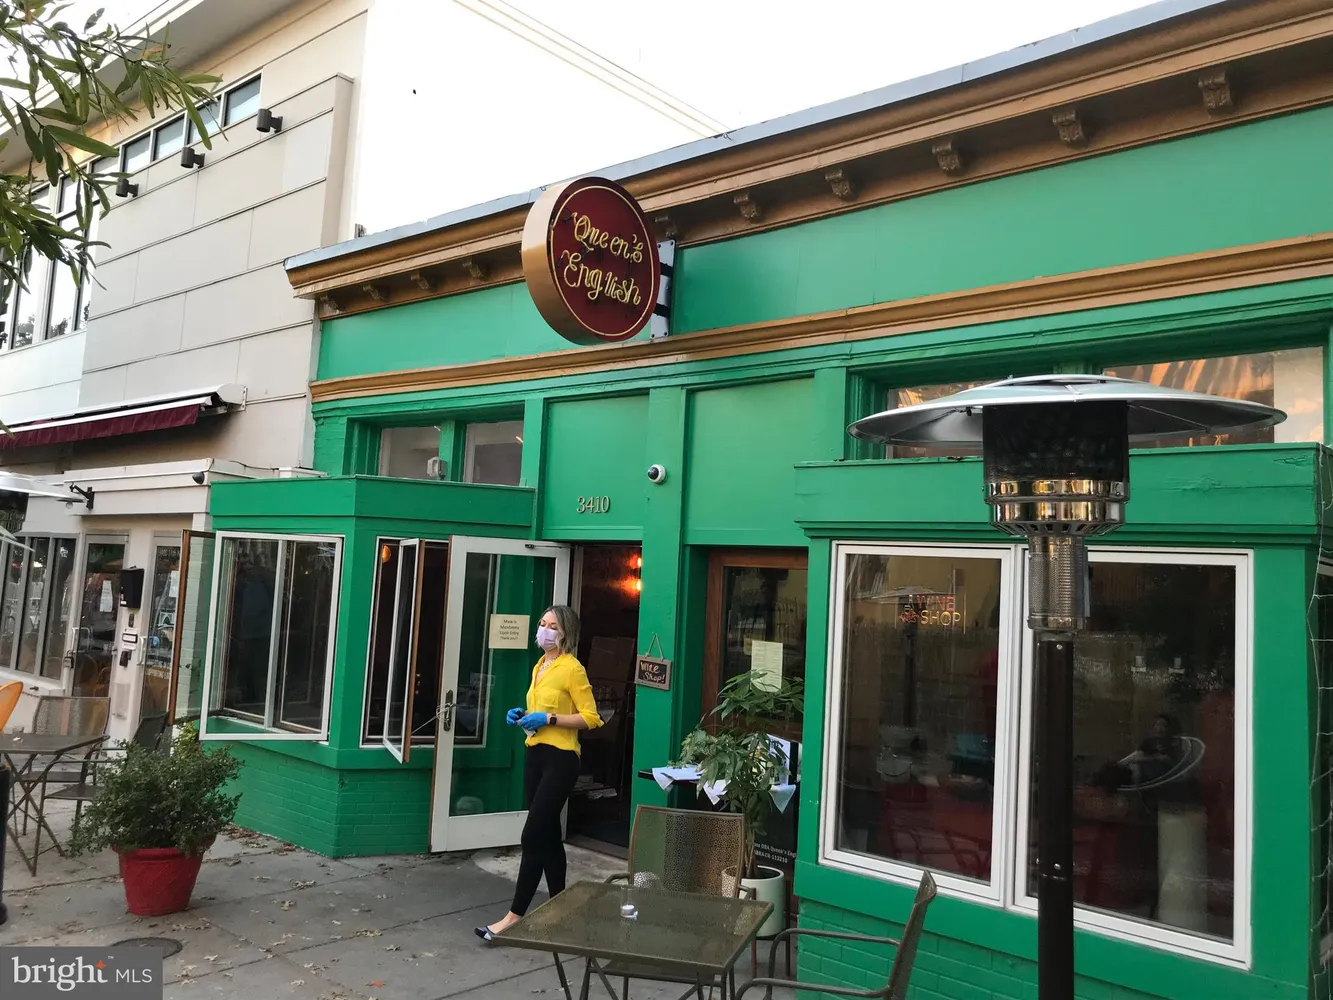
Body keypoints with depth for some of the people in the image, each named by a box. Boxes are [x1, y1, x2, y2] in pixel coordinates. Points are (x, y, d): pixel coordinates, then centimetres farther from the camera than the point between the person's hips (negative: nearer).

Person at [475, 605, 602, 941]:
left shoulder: (572, 668, -11)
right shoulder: (539, 667, 14)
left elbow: (590, 717, -14)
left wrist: (548, 719, -20)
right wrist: (524, 715, 9)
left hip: (560, 759, -9)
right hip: (535, 754, 9)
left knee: (533, 836, -8)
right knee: (548, 835, 13)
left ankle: (515, 915, -2)